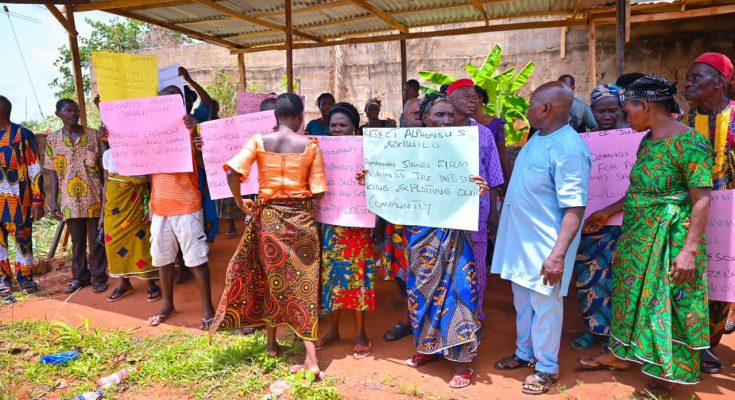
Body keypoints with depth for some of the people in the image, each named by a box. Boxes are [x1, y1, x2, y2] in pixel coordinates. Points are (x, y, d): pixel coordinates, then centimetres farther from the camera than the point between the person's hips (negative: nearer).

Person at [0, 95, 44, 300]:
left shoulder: (22, 135, -3)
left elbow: (35, 170, -5)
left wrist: (37, 201, -9)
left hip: (19, 198, -4)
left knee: (23, 239, 6)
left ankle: (25, 279, 19)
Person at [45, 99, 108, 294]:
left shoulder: (94, 135, 2)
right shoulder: (52, 139, 5)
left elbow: (102, 166, 4)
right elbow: (53, 172, 5)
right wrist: (53, 201, 1)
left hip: (94, 197, -1)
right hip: (70, 199, 1)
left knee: (96, 239, 4)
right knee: (77, 241, 11)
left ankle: (99, 277, 15)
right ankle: (80, 276, 24)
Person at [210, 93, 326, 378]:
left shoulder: (259, 141, -4)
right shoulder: (310, 145, -6)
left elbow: (232, 173, -13)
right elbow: (318, 191, -7)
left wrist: (241, 203, 2)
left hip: (269, 216, 1)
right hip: (302, 217, -1)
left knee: (272, 279, 19)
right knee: (304, 282, 6)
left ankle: (272, 344, 33)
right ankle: (311, 359, 3)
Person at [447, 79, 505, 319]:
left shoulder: (484, 133, 2)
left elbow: (492, 177, 6)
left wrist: (493, 211, 6)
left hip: (476, 210, 2)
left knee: (477, 266, 12)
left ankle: (475, 311, 32)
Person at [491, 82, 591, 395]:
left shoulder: (569, 149, -22)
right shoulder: (536, 138, 7)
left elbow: (575, 208, -25)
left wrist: (558, 254, -29)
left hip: (544, 245, -9)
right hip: (521, 240, 9)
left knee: (544, 305, 6)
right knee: (522, 301, 20)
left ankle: (547, 368, 25)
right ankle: (525, 353, 39)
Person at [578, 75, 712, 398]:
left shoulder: (689, 142, -18)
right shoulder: (648, 140, 6)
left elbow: (702, 200, -19)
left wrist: (690, 249, -22)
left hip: (669, 238, -8)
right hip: (639, 235, 8)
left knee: (667, 304, 4)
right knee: (632, 294, 19)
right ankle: (620, 354, 37)